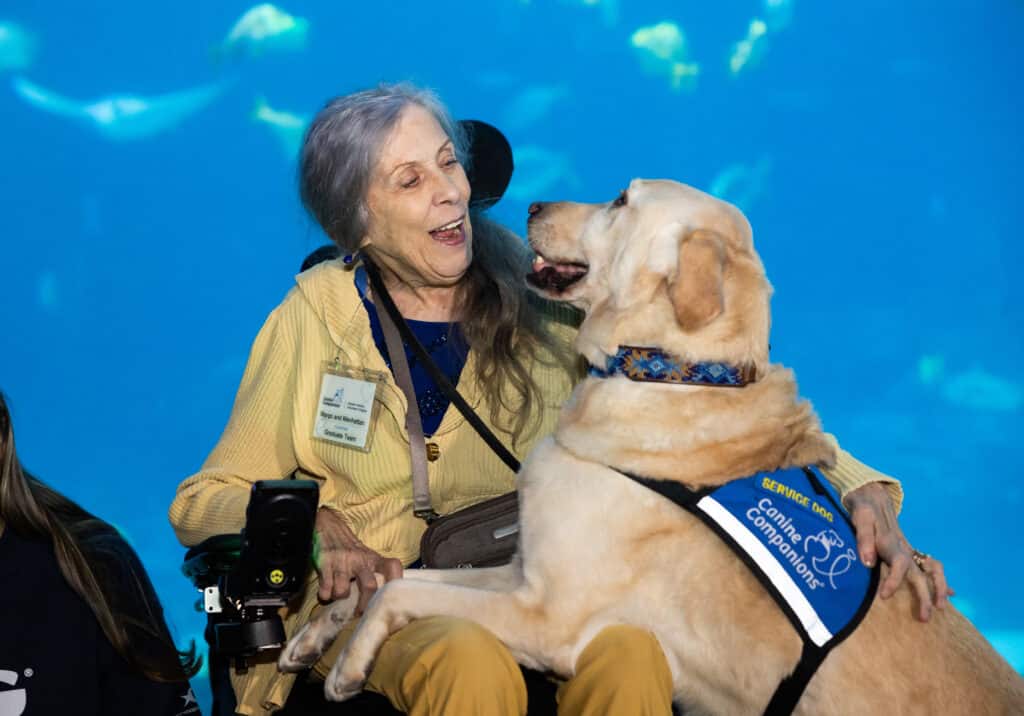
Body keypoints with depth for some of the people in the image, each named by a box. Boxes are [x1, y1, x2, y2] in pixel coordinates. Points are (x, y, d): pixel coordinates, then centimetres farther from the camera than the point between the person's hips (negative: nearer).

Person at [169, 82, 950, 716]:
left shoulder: (545, 296, 5)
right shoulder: (319, 314, 5)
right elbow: (202, 501, 9)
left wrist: (860, 491, -11)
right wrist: (308, 523, -11)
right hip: (372, 600, -1)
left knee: (629, 648, -32)